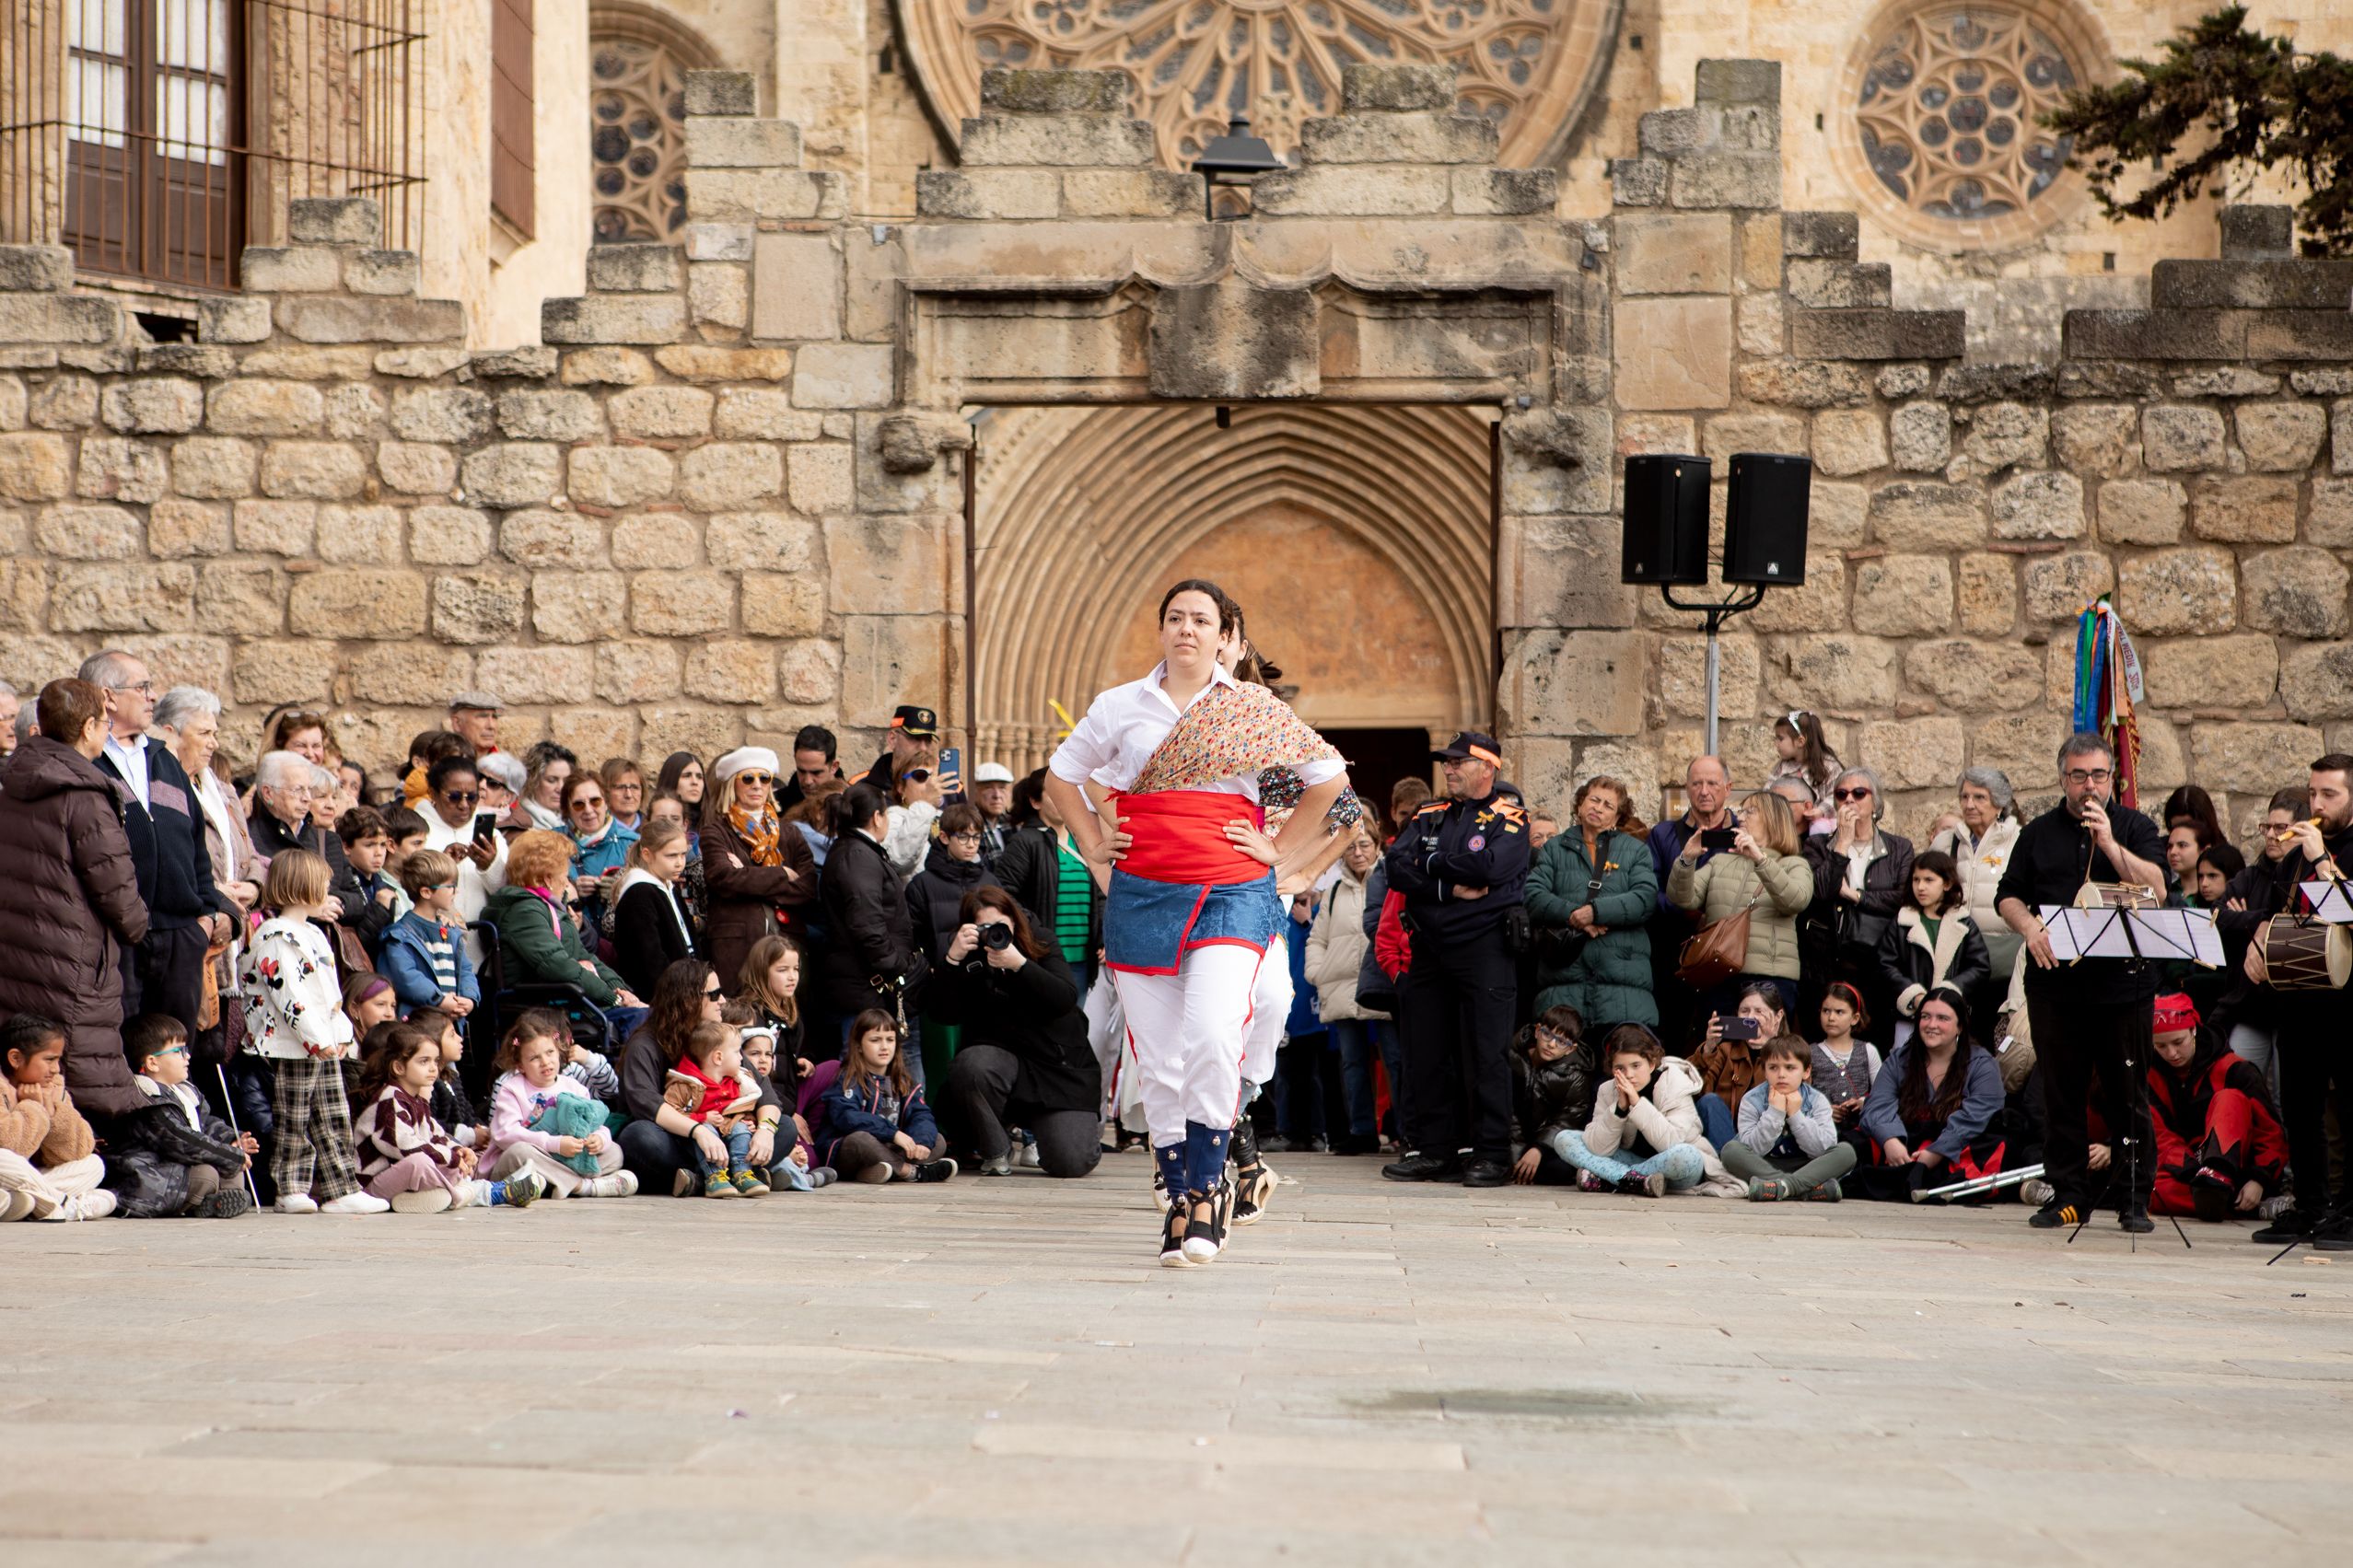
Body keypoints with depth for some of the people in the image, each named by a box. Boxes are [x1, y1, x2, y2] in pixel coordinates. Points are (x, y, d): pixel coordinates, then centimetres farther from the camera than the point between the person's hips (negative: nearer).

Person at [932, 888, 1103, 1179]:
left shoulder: (1042, 955, 0)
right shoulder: (969, 963, 2)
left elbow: (1066, 999, -17)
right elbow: (940, 1013, -11)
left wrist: (1019, 965, -29)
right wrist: (952, 959, -24)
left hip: (1061, 1070, -1)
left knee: (1069, 1163, -18)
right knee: (971, 1066, -37)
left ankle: (1086, 1120, 23)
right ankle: (995, 1151, -10)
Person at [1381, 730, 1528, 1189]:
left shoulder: (1507, 818, 2)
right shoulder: (1429, 816, 17)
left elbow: (1489, 867, -17)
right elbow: (1396, 868, 2)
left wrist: (1431, 862, -5)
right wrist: (1450, 887, -12)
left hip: (1482, 948, -6)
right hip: (1428, 946, 6)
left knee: (1484, 1054, -7)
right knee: (1424, 1052, 5)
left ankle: (1491, 1154, -3)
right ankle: (1432, 1148, 12)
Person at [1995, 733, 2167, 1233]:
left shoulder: (2135, 829, 7)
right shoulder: (2039, 833, 13)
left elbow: (2156, 890, -7)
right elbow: (2009, 896, 13)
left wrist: (2110, 843, -15)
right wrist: (2029, 928, -7)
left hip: (2122, 981, -2)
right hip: (2055, 981, 2)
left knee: (2127, 1094, 0)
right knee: (2061, 1093, 4)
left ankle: (2134, 1198, 6)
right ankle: (2067, 1194, 11)